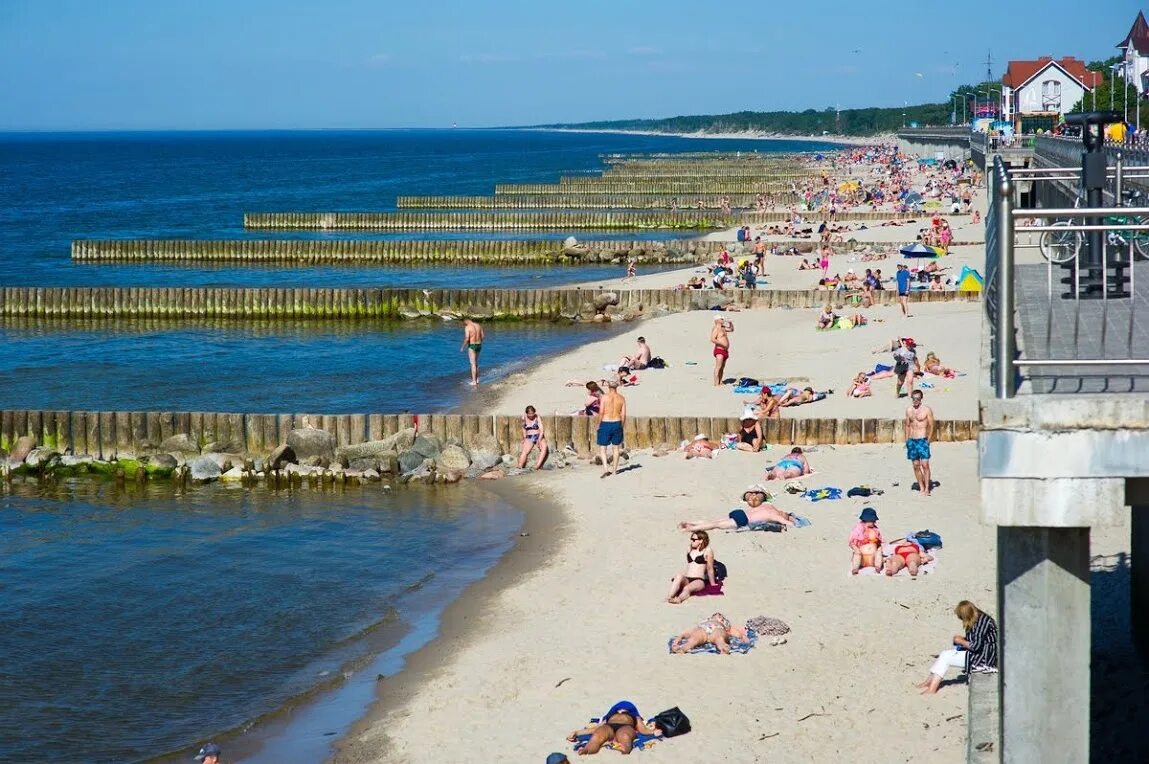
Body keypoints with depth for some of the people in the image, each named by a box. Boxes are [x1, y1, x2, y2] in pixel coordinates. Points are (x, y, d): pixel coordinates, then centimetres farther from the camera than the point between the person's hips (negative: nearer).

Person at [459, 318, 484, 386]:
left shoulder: (467, 327, -13)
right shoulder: (478, 325, 7)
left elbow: (467, 338, -19)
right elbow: (482, 336, 9)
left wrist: (462, 347, -8)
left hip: (471, 345, -7)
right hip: (479, 345, 7)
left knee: (473, 364, -3)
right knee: (476, 362, 21)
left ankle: (474, 381, -2)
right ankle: (477, 379, 23)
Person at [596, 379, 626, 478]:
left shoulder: (605, 397, -9)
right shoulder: (621, 398, 2)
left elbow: (601, 412, -11)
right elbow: (623, 415, 2)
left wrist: (599, 425, 0)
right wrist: (621, 427, 14)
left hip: (605, 424, -3)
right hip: (617, 424, 3)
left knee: (602, 448, 3)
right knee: (616, 447, 15)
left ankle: (605, 468, -14)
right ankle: (614, 470, 18)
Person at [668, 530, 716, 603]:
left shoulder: (707, 551, 2)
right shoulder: (689, 550, 20)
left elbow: (710, 569, 5)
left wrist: (713, 584, 8)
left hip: (699, 580, -4)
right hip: (687, 580, 4)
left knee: (687, 588, -35)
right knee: (679, 576, -31)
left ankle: (679, 599, -61)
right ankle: (669, 597, -47)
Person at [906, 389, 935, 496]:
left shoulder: (927, 410, -3)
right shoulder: (909, 410, 11)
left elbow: (931, 426, -2)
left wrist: (928, 440, -8)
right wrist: (907, 440, 11)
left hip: (922, 440, -5)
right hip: (912, 441, 5)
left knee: (925, 464, -11)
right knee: (916, 466, 5)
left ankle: (927, 489, -8)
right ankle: (921, 488, 11)